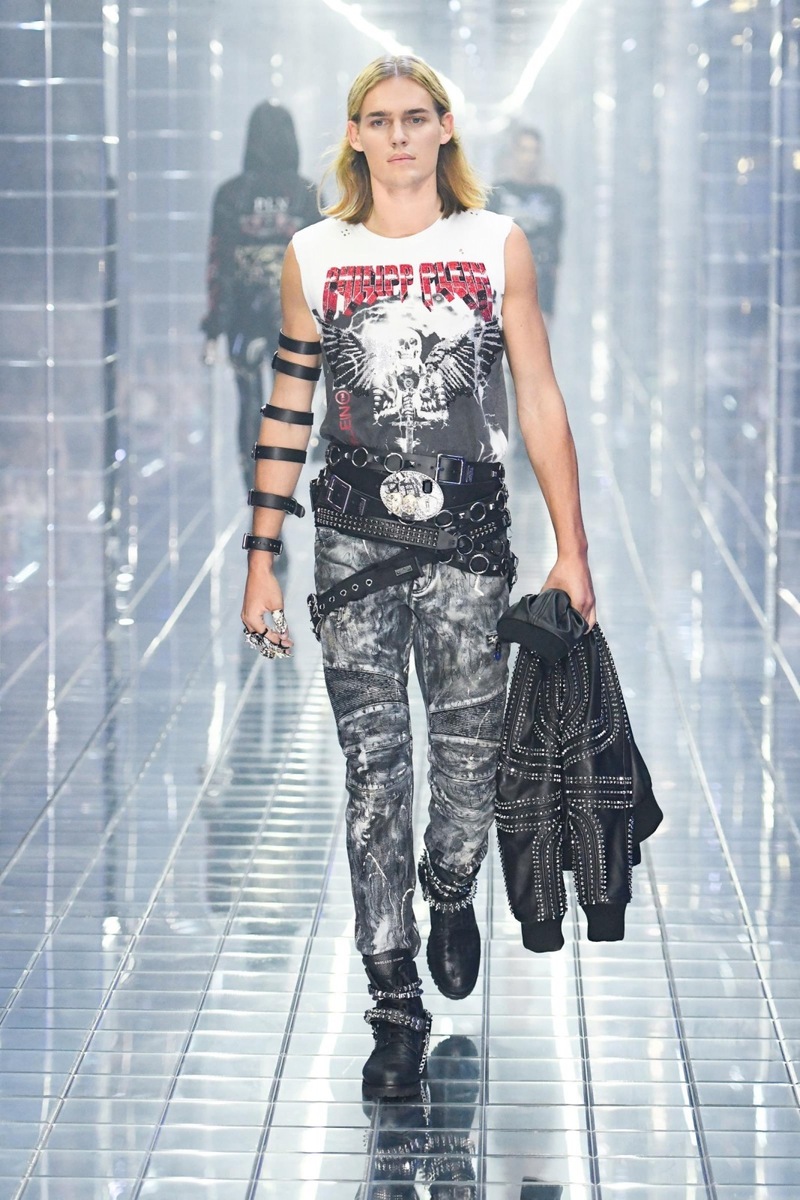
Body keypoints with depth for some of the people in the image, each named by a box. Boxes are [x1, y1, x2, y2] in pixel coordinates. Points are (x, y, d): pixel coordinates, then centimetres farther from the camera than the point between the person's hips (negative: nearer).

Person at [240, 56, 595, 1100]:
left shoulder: (498, 246, 4)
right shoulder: (314, 256, 6)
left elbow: (541, 402, 4)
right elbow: (287, 414, 9)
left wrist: (572, 550, 1)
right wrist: (262, 562, 6)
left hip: (470, 533, 0)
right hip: (355, 537, 0)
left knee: (471, 758, 2)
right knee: (373, 768, -3)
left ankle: (451, 895, 35)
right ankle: (395, 1004, 3)